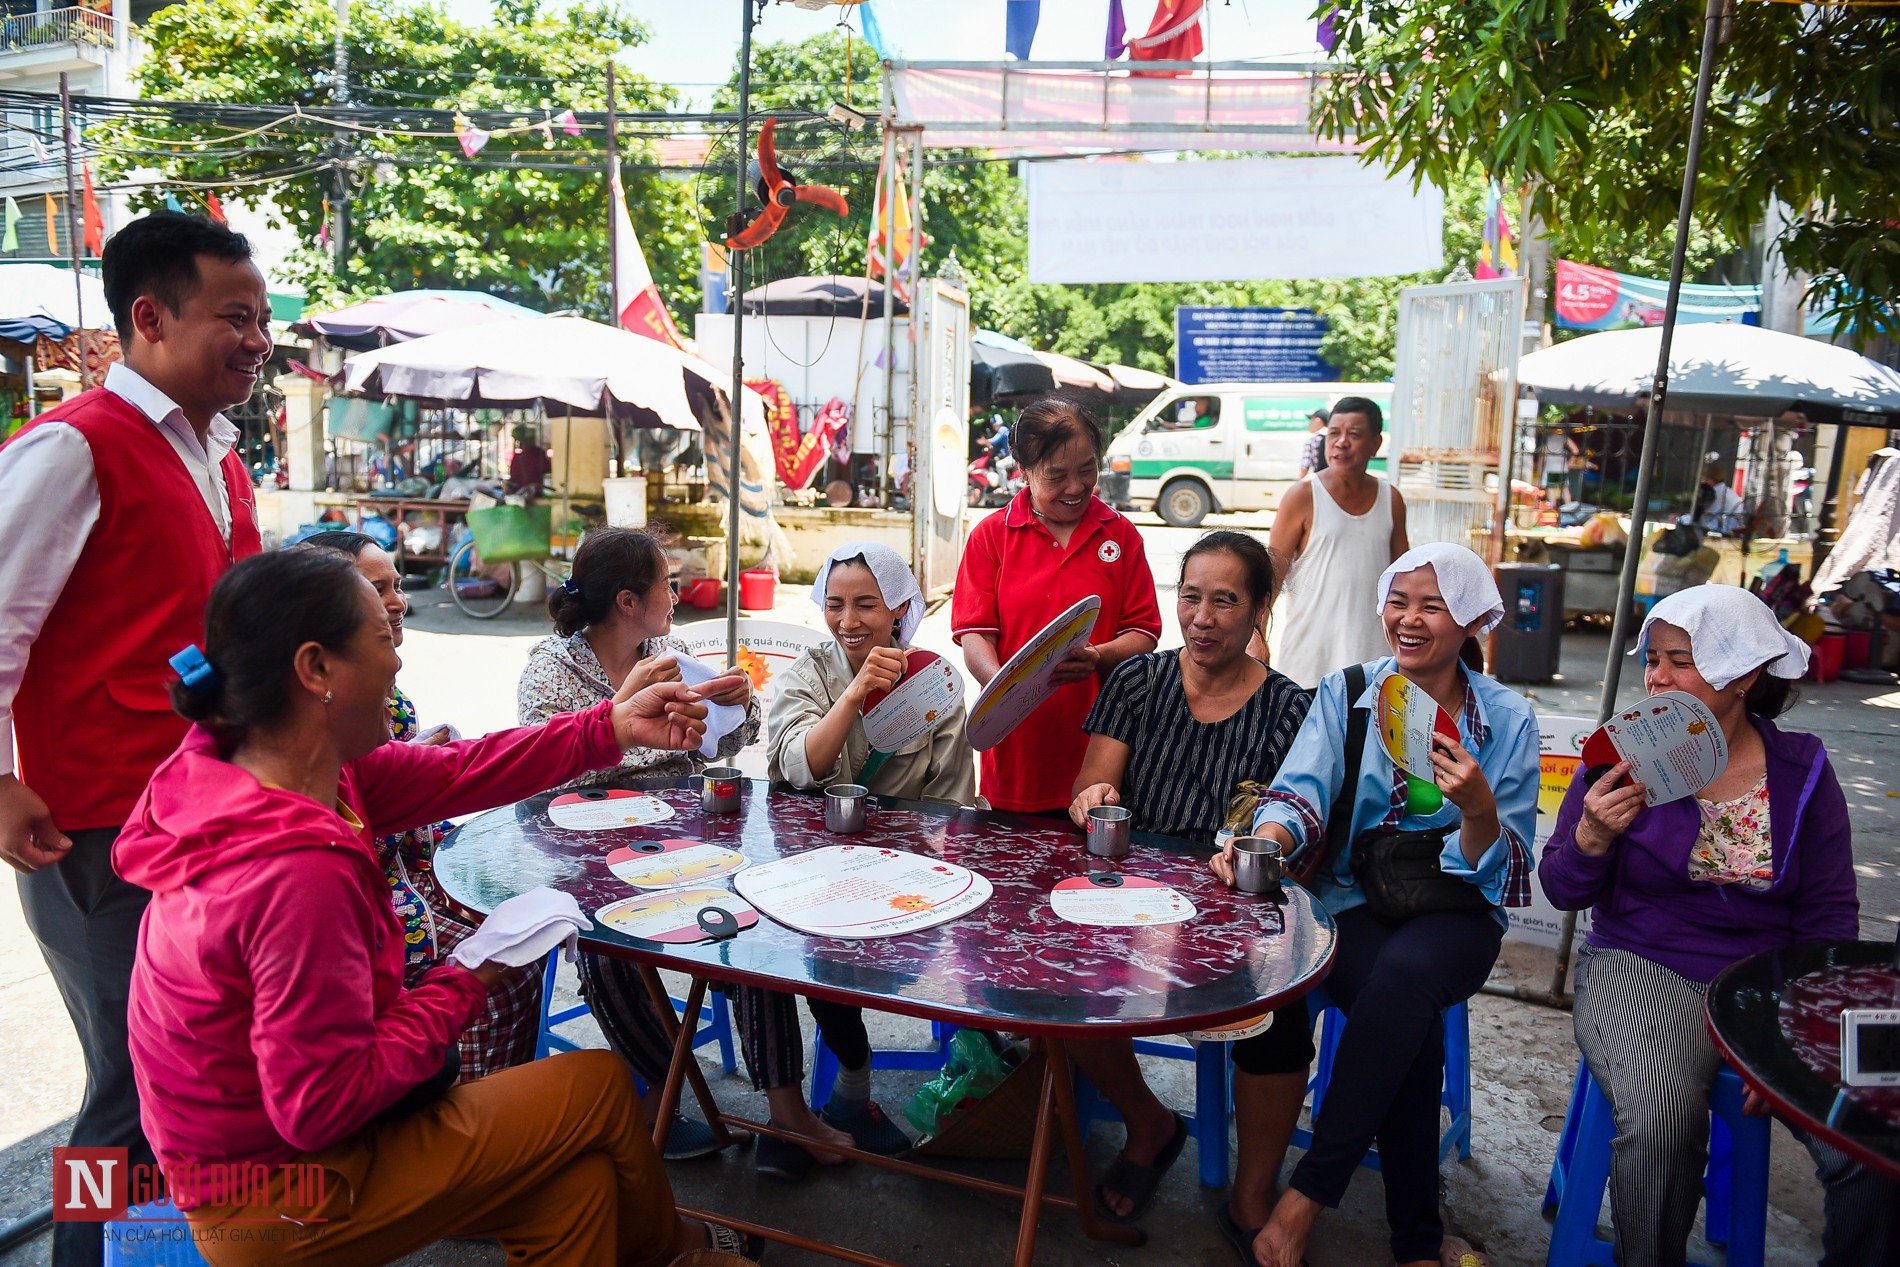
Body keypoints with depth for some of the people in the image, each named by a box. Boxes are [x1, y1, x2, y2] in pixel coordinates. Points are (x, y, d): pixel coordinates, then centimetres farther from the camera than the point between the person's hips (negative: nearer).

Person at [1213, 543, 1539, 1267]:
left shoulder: (1507, 719, 3)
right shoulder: (1345, 695, 6)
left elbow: (1504, 868, -1)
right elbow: (1303, 792, -10)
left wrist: (1478, 808, -23)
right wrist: (1267, 837, -33)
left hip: (1455, 913, 0)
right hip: (1351, 902, 0)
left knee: (1405, 972, -35)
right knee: (1412, 1018, -30)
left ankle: (1305, 1199, -27)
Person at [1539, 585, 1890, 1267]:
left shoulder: (1802, 769, 3)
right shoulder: (1623, 754, -2)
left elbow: (1829, 914, 5)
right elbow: (1563, 891, 1)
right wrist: (1593, 835, -21)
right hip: (1641, 969, -2)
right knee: (1662, 1122, -29)